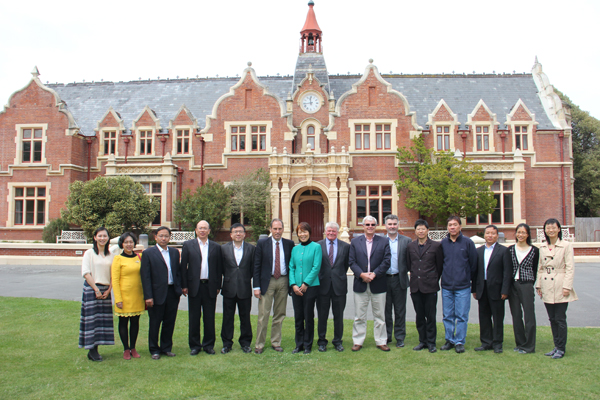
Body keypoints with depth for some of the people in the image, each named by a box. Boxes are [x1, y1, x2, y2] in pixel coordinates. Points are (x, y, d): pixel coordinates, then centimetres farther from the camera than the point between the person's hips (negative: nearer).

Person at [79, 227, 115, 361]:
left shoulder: (111, 255, 10)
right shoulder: (89, 253, -2)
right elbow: (85, 273, -8)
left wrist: (108, 290, -3)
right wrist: (96, 289, -12)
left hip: (105, 290, 4)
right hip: (91, 289, -4)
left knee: (103, 319, 4)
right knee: (92, 319, -3)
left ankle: (95, 349, 14)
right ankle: (91, 350, 6)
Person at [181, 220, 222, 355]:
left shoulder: (216, 247, 7)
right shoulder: (188, 245, 4)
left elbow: (219, 268, 7)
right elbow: (183, 266, 2)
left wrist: (218, 286, 2)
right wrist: (184, 285, -4)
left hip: (210, 286, 1)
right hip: (194, 286, -1)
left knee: (209, 318, 7)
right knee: (194, 318, 7)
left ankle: (208, 345, 19)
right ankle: (194, 345, 18)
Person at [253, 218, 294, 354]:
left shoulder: (289, 244, 5)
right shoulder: (262, 243, 1)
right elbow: (256, 266, -1)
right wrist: (256, 286, -7)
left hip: (283, 282, 2)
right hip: (267, 281, -2)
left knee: (280, 315, 10)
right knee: (263, 314, -2)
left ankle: (276, 342, 22)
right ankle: (259, 344, 10)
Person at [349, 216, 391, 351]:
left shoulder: (384, 242, 5)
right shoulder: (355, 242, 7)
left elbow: (386, 261, -3)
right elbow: (352, 262, 1)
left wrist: (374, 274, -14)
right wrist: (362, 274, -14)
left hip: (378, 285, 0)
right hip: (360, 285, 0)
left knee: (379, 315, 8)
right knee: (359, 316, 6)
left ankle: (381, 342, 20)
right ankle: (358, 342, 16)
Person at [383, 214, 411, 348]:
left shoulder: (406, 241, 4)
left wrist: (405, 272, -7)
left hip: (399, 279, 0)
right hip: (384, 279, 1)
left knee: (400, 311, 6)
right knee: (386, 310, 9)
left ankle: (399, 338, 17)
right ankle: (386, 336, 22)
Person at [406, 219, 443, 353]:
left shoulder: (436, 246, -2)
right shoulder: (410, 246, 8)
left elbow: (440, 265, 4)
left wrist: (434, 279, 7)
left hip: (430, 286, -3)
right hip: (415, 286, 3)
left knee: (430, 316, 1)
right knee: (419, 316, 10)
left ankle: (431, 342, 13)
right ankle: (422, 341, 21)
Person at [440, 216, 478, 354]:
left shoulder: (467, 242, -2)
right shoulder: (443, 243, 5)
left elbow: (474, 264, 2)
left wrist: (474, 284, 3)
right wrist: (442, 279, 9)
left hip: (463, 286, -2)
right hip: (446, 286, 3)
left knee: (462, 316, 1)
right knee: (448, 316, 9)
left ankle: (460, 342, 13)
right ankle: (449, 340, 21)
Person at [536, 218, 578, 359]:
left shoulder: (566, 246, -5)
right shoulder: (542, 247, 10)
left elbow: (570, 268, -8)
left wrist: (566, 286, -15)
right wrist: (538, 285, 11)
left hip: (560, 288, -5)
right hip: (547, 288, 5)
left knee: (560, 319, -2)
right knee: (552, 319, 11)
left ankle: (561, 349, 9)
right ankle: (556, 346, 21)